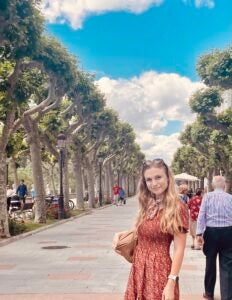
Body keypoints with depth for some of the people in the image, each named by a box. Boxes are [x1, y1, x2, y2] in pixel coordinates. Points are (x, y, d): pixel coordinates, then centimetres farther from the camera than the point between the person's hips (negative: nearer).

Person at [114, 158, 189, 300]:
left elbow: (179, 249, -14)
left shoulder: (178, 207, -13)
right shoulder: (147, 206, 7)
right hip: (138, 268, 6)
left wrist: (171, 283, -18)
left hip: (159, 269, -6)